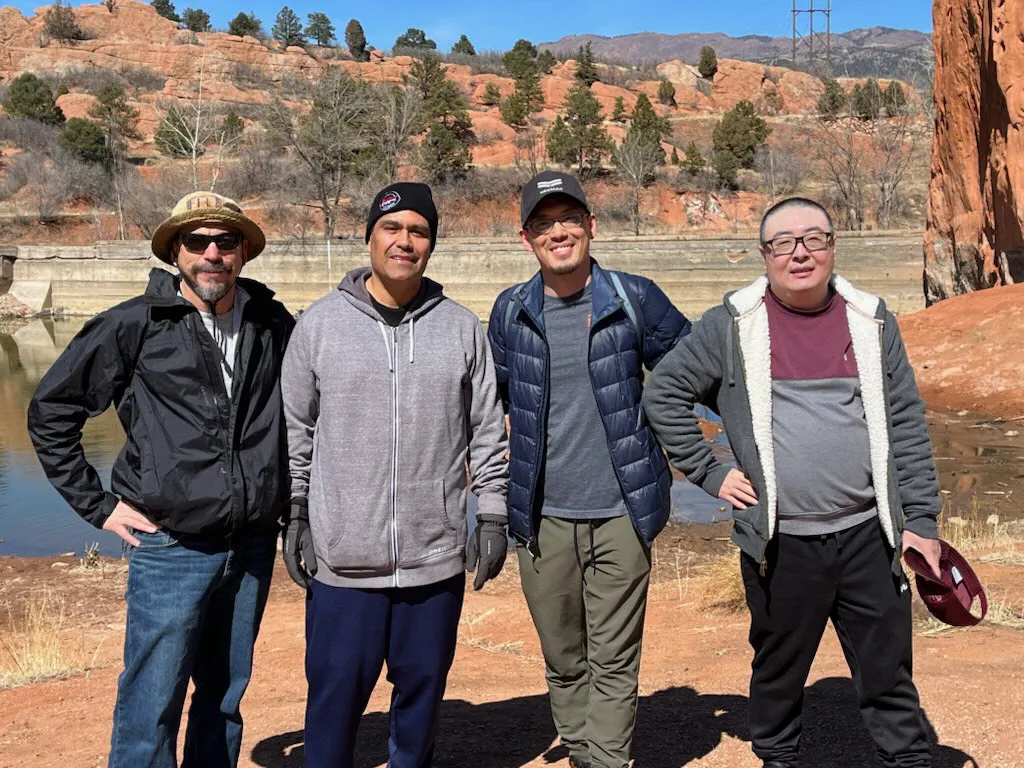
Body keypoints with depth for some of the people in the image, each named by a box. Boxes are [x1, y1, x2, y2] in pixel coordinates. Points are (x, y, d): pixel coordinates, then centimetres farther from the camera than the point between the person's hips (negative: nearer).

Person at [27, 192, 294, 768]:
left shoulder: (273, 324, 4)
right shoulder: (135, 326, -5)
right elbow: (51, 411, 2)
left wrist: (290, 496, 14)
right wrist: (97, 504, -1)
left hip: (254, 543, 4)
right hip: (172, 547, -3)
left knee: (225, 698, 16)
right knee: (151, 710, 0)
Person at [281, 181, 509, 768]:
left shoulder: (462, 328, 4)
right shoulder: (320, 323, 1)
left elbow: (488, 431, 7)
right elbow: (295, 429, 5)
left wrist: (493, 515, 3)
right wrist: (294, 515, 2)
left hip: (437, 558, 2)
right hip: (342, 558, -1)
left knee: (424, 687, 14)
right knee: (337, 690, 6)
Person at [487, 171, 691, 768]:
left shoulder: (636, 299, -3)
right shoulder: (510, 311, 3)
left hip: (621, 515, -2)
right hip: (543, 518, 2)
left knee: (614, 663, 2)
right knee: (564, 662, 13)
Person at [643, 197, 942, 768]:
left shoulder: (871, 319, 4)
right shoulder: (732, 324, -4)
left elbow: (907, 425, 6)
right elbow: (665, 394, 2)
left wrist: (922, 519, 3)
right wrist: (710, 473, -2)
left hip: (868, 534, 2)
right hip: (779, 543, -1)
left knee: (890, 676, 11)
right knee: (779, 674, 14)